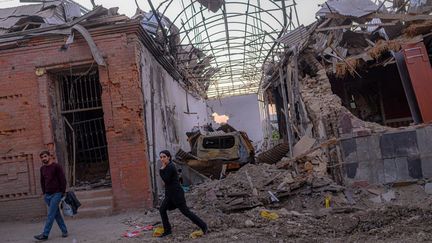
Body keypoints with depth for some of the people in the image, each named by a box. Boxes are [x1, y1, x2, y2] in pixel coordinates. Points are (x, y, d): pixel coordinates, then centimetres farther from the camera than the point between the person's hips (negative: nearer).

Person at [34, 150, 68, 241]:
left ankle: (45, 235, -6)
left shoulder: (56, 166, -6)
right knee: (56, 214, 9)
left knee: (51, 215, -7)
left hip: (56, 194, -6)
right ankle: (64, 231, 16)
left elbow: (63, 180, -6)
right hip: (47, 195, 6)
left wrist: (63, 192, -7)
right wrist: (44, 193, 16)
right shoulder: (42, 168, 12)